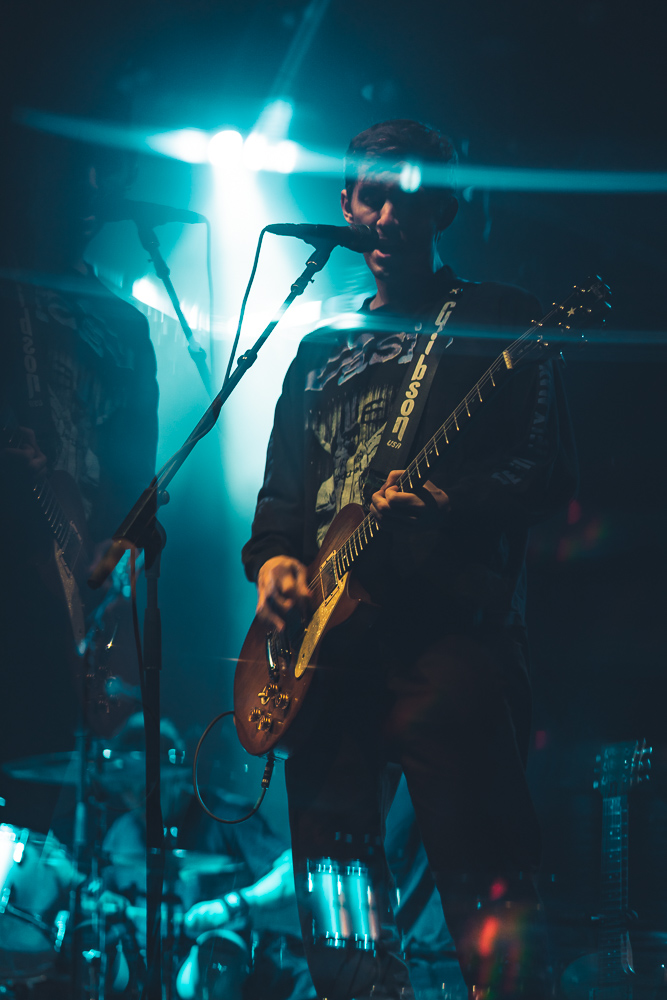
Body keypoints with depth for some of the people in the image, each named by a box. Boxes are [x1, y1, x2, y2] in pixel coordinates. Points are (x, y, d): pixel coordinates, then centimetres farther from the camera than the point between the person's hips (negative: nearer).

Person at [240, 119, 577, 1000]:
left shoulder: (494, 322, 8)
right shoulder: (321, 348, 25)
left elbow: (550, 474, -1)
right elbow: (281, 492, 24)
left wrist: (449, 504, -19)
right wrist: (272, 559, 3)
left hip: (449, 625, -6)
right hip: (326, 635, 6)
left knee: (489, 889, -12)